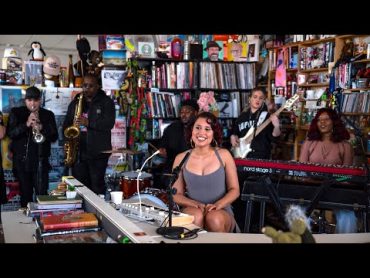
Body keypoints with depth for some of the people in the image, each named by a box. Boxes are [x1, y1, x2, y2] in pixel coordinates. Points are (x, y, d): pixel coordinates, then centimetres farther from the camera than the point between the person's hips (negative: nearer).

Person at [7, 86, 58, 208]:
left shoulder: (48, 115, 6)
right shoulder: (16, 112, 6)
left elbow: (54, 137, 1)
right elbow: (10, 133, -5)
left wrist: (41, 128, -17)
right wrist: (26, 124, -20)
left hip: (40, 160, -1)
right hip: (21, 160, 1)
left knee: (42, 194, -7)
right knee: (25, 194, 9)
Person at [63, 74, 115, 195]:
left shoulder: (106, 102, 1)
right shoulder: (75, 102, 15)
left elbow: (109, 123, -12)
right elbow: (66, 124, 17)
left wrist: (88, 122, -23)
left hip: (98, 152, -4)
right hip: (78, 151, 4)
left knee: (97, 185, -3)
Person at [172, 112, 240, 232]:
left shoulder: (224, 155, 2)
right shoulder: (181, 158, 5)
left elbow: (234, 190, 4)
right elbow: (176, 194, 6)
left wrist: (217, 205, -15)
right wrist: (196, 204, -15)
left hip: (221, 212, 0)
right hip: (192, 210, 0)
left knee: (215, 219, -34)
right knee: (196, 215, -34)